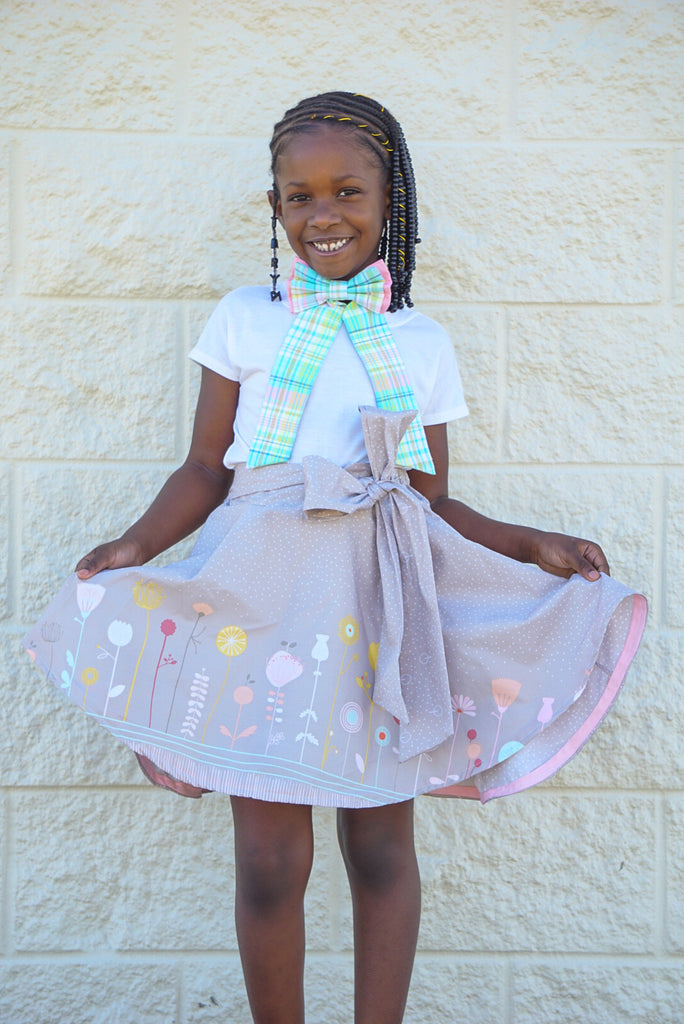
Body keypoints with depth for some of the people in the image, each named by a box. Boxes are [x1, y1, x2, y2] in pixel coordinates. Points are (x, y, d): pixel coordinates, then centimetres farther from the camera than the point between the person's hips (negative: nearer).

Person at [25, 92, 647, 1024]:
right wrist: (138, 544, -12)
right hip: (260, 590, -1)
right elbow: (205, 468, 5)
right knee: (270, 860, 2)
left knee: (380, 846, 8)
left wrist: (534, 546, -2)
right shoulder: (245, 319, 8)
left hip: (379, 604, 1)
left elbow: (435, 503, 11)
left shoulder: (421, 344, 10)